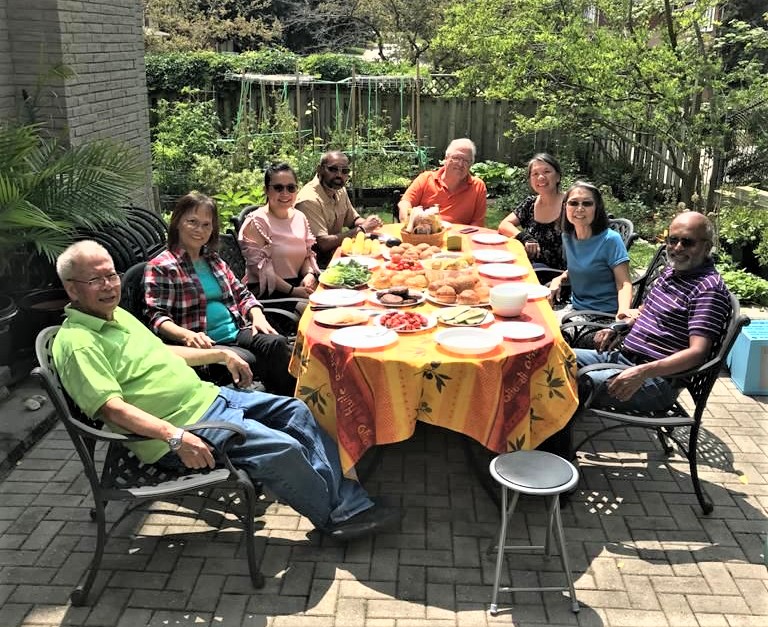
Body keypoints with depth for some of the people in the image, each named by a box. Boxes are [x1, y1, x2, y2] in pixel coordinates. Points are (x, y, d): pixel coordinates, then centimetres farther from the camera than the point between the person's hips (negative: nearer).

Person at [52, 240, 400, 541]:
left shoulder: (116, 314, 14)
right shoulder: (77, 343, -17)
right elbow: (111, 408, -27)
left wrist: (220, 354, 24)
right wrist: (175, 437, -36)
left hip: (207, 395, 10)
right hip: (186, 425, -10)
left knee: (295, 411, 7)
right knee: (283, 450, -21)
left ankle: (350, 503, 9)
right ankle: (337, 516, 6)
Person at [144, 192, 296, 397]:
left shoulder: (213, 259, 21)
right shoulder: (160, 267, -2)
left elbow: (241, 293, 22)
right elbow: (157, 316, -10)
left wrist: (257, 316, 0)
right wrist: (187, 335, -29)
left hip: (236, 332, 6)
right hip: (205, 342, -6)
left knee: (277, 343, -23)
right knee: (247, 360, -31)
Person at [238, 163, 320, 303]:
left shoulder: (300, 217, 13)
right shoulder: (256, 221, -8)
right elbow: (258, 266, -13)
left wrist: (310, 274, -6)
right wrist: (292, 291, -20)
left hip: (298, 286, 7)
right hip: (267, 292, -7)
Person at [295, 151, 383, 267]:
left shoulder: (340, 190, 5)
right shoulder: (309, 200, -23)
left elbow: (353, 219, 20)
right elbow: (323, 243, -25)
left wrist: (367, 223, -5)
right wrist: (362, 229, -19)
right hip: (319, 263, -8)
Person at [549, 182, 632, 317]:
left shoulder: (610, 240, -14)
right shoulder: (567, 237, 4)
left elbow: (624, 283, -17)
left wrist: (623, 311, -37)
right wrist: (560, 279, 0)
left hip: (604, 315, -6)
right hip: (575, 308, 6)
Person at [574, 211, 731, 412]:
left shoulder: (709, 289, -14)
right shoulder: (670, 271, 14)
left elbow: (697, 353, -23)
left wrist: (643, 372, -34)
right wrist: (615, 329, 11)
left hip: (657, 379, -9)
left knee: (580, 385, -30)